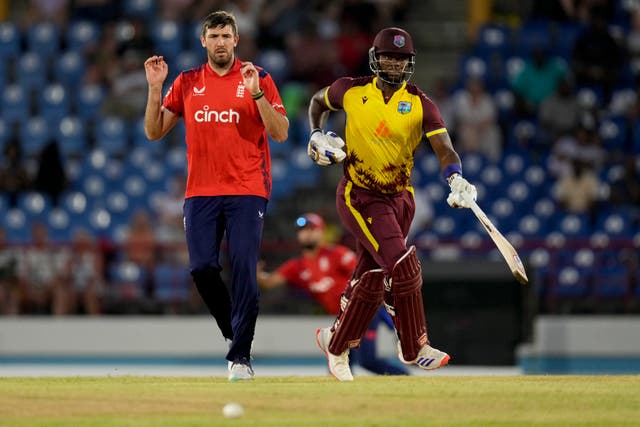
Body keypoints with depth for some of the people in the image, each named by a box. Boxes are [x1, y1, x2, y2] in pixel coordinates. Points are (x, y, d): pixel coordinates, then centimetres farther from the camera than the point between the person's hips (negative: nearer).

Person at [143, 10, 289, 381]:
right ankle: (236, 332, 21)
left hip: (247, 192, -3)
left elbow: (280, 133, -5)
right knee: (202, 268, -3)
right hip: (201, 193, 3)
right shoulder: (187, 83, 11)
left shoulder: (257, 79, 2)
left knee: (244, 270, -11)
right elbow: (154, 132, 9)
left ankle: (241, 356, -7)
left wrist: (256, 94, -17)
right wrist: (155, 89, -3)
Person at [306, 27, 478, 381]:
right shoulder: (351, 91, -6)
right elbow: (318, 102, 16)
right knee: (403, 267, -18)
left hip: (399, 198, 3)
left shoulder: (420, 104, -6)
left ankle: (336, 342, 32)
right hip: (358, 197, -3)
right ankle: (413, 348, -8)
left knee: (372, 281, 11)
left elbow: (444, 149, -17)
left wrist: (455, 178, -36)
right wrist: (317, 136, -1)